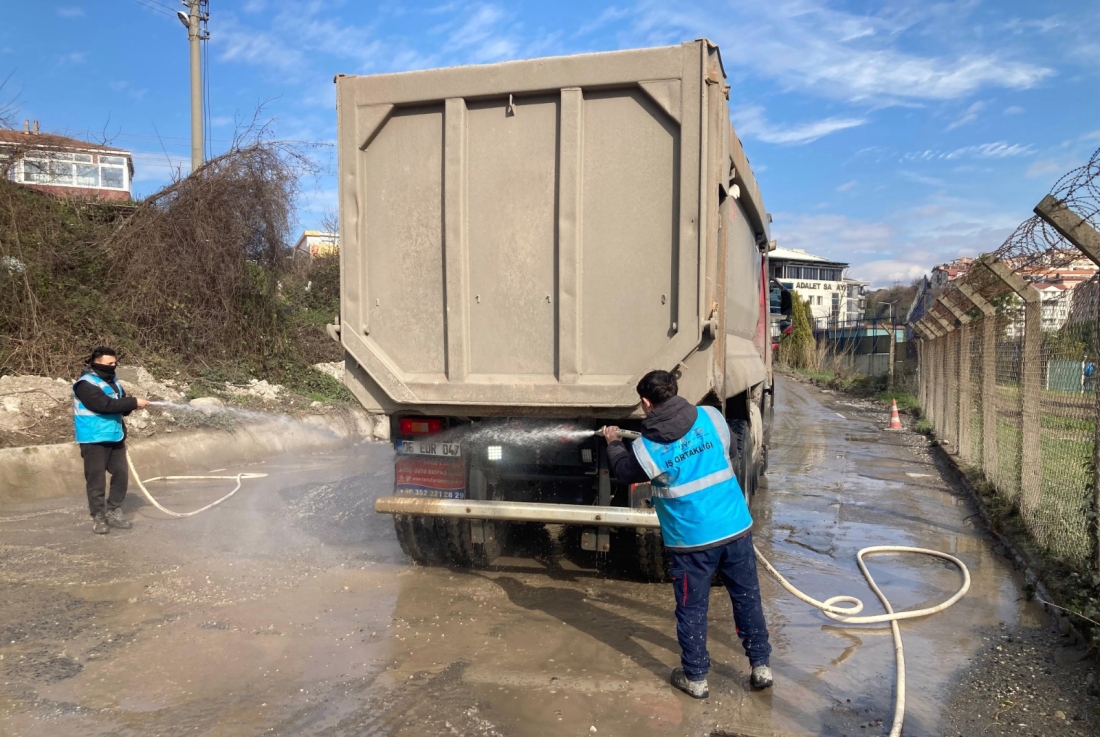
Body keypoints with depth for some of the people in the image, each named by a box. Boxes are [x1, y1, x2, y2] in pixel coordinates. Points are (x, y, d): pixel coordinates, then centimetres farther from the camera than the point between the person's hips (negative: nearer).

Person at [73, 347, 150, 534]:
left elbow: (120, 405, 12)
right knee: (97, 480, -1)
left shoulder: (112, 381, 11)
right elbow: (105, 405, -26)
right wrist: (134, 402, -22)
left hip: (115, 437, 8)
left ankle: (113, 512, 22)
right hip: (94, 440, -8)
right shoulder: (86, 384, -15)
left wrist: (131, 405, -12)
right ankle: (98, 517, 9)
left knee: (121, 475, 10)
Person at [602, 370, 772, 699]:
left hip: (692, 540, -3)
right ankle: (761, 666, 29)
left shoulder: (647, 448, -12)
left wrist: (613, 443, 29)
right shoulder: (711, 417, -5)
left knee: (692, 610, 12)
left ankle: (695, 678, 24)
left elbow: (624, 471, 10)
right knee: (747, 598, 17)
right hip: (736, 527, 4)